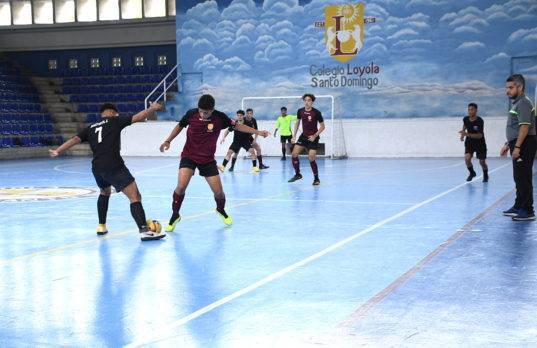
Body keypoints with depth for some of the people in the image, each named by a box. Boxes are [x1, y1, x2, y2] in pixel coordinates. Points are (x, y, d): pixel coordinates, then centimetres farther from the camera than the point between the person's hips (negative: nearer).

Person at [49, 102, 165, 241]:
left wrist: (57, 151, 14)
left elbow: (74, 139, 11)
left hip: (97, 168, 6)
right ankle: (144, 231, -25)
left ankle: (101, 226, 37)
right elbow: (139, 117, 7)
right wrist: (152, 108, 20)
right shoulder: (114, 121, 10)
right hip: (114, 166, -6)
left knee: (104, 193, 35)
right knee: (135, 197, -10)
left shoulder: (91, 128, 22)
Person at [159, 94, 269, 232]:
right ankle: (175, 215, 1)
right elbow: (180, 126, 8)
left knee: (218, 192, -1)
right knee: (181, 186, -21)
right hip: (189, 156, -1)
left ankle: (221, 210, 34)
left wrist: (257, 132, -3)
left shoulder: (219, 117, -12)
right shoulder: (191, 114, -11)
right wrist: (168, 141, 3)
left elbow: (236, 126, 1)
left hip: (208, 159, 1)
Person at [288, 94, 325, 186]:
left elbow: (322, 126, -8)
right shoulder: (300, 111, -3)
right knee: (294, 154, -5)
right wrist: (294, 136, 8)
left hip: (313, 138, -5)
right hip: (304, 136, 5)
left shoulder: (316, 112, -16)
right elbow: (297, 123, 13)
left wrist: (315, 136, -18)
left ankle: (316, 179, 7)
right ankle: (298, 174, 14)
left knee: (311, 159, -11)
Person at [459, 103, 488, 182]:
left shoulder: (480, 121, -25)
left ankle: (485, 175, 36)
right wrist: (463, 134, 1)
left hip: (480, 143, -3)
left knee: (482, 162, 5)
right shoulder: (466, 119, -10)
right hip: (469, 142, 3)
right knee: (467, 158, -19)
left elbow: (479, 135, -29)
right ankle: (472, 173, 9)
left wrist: (467, 134, -38)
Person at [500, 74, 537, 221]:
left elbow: (525, 126, -22)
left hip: (524, 145, -10)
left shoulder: (523, 103, -14)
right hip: (518, 144, 10)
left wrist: (517, 147, -24)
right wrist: (508, 145, 24)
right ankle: (519, 206, 27)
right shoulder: (516, 103, 18)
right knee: (519, 177, 17)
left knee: (523, 178, -7)